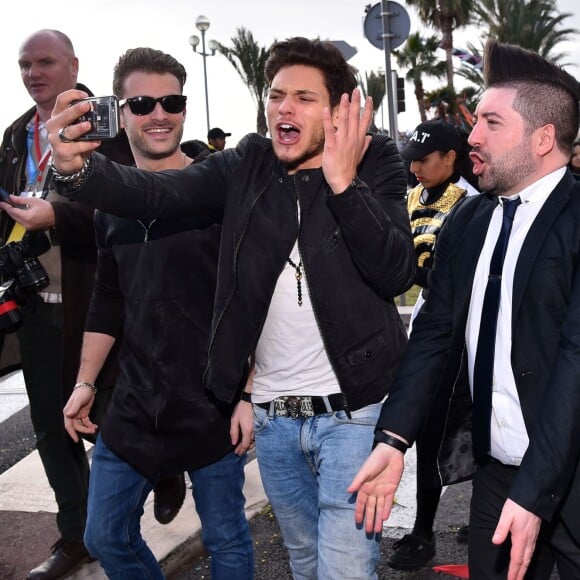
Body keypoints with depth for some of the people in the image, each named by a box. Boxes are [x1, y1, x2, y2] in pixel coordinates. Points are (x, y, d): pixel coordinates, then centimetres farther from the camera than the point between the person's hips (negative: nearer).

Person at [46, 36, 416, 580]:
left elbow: (396, 273, -15)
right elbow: (157, 192, -13)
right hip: (271, 417, 4)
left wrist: (343, 182, -25)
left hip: (351, 411, -3)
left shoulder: (374, 164, -4)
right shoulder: (246, 166, 2)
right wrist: (78, 167, -31)